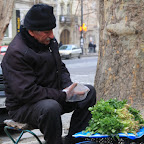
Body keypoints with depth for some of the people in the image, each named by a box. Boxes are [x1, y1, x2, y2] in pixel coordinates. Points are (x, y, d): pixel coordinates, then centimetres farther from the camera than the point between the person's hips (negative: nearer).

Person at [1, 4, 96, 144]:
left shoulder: (49, 41, 5)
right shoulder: (16, 53, -24)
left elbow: (61, 68, 19)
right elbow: (26, 92, -29)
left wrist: (68, 86, -4)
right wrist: (63, 95, -26)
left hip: (53, 97, 9)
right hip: (22, 107, -9)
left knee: (89, 92, 4)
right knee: (50, 108, -40)